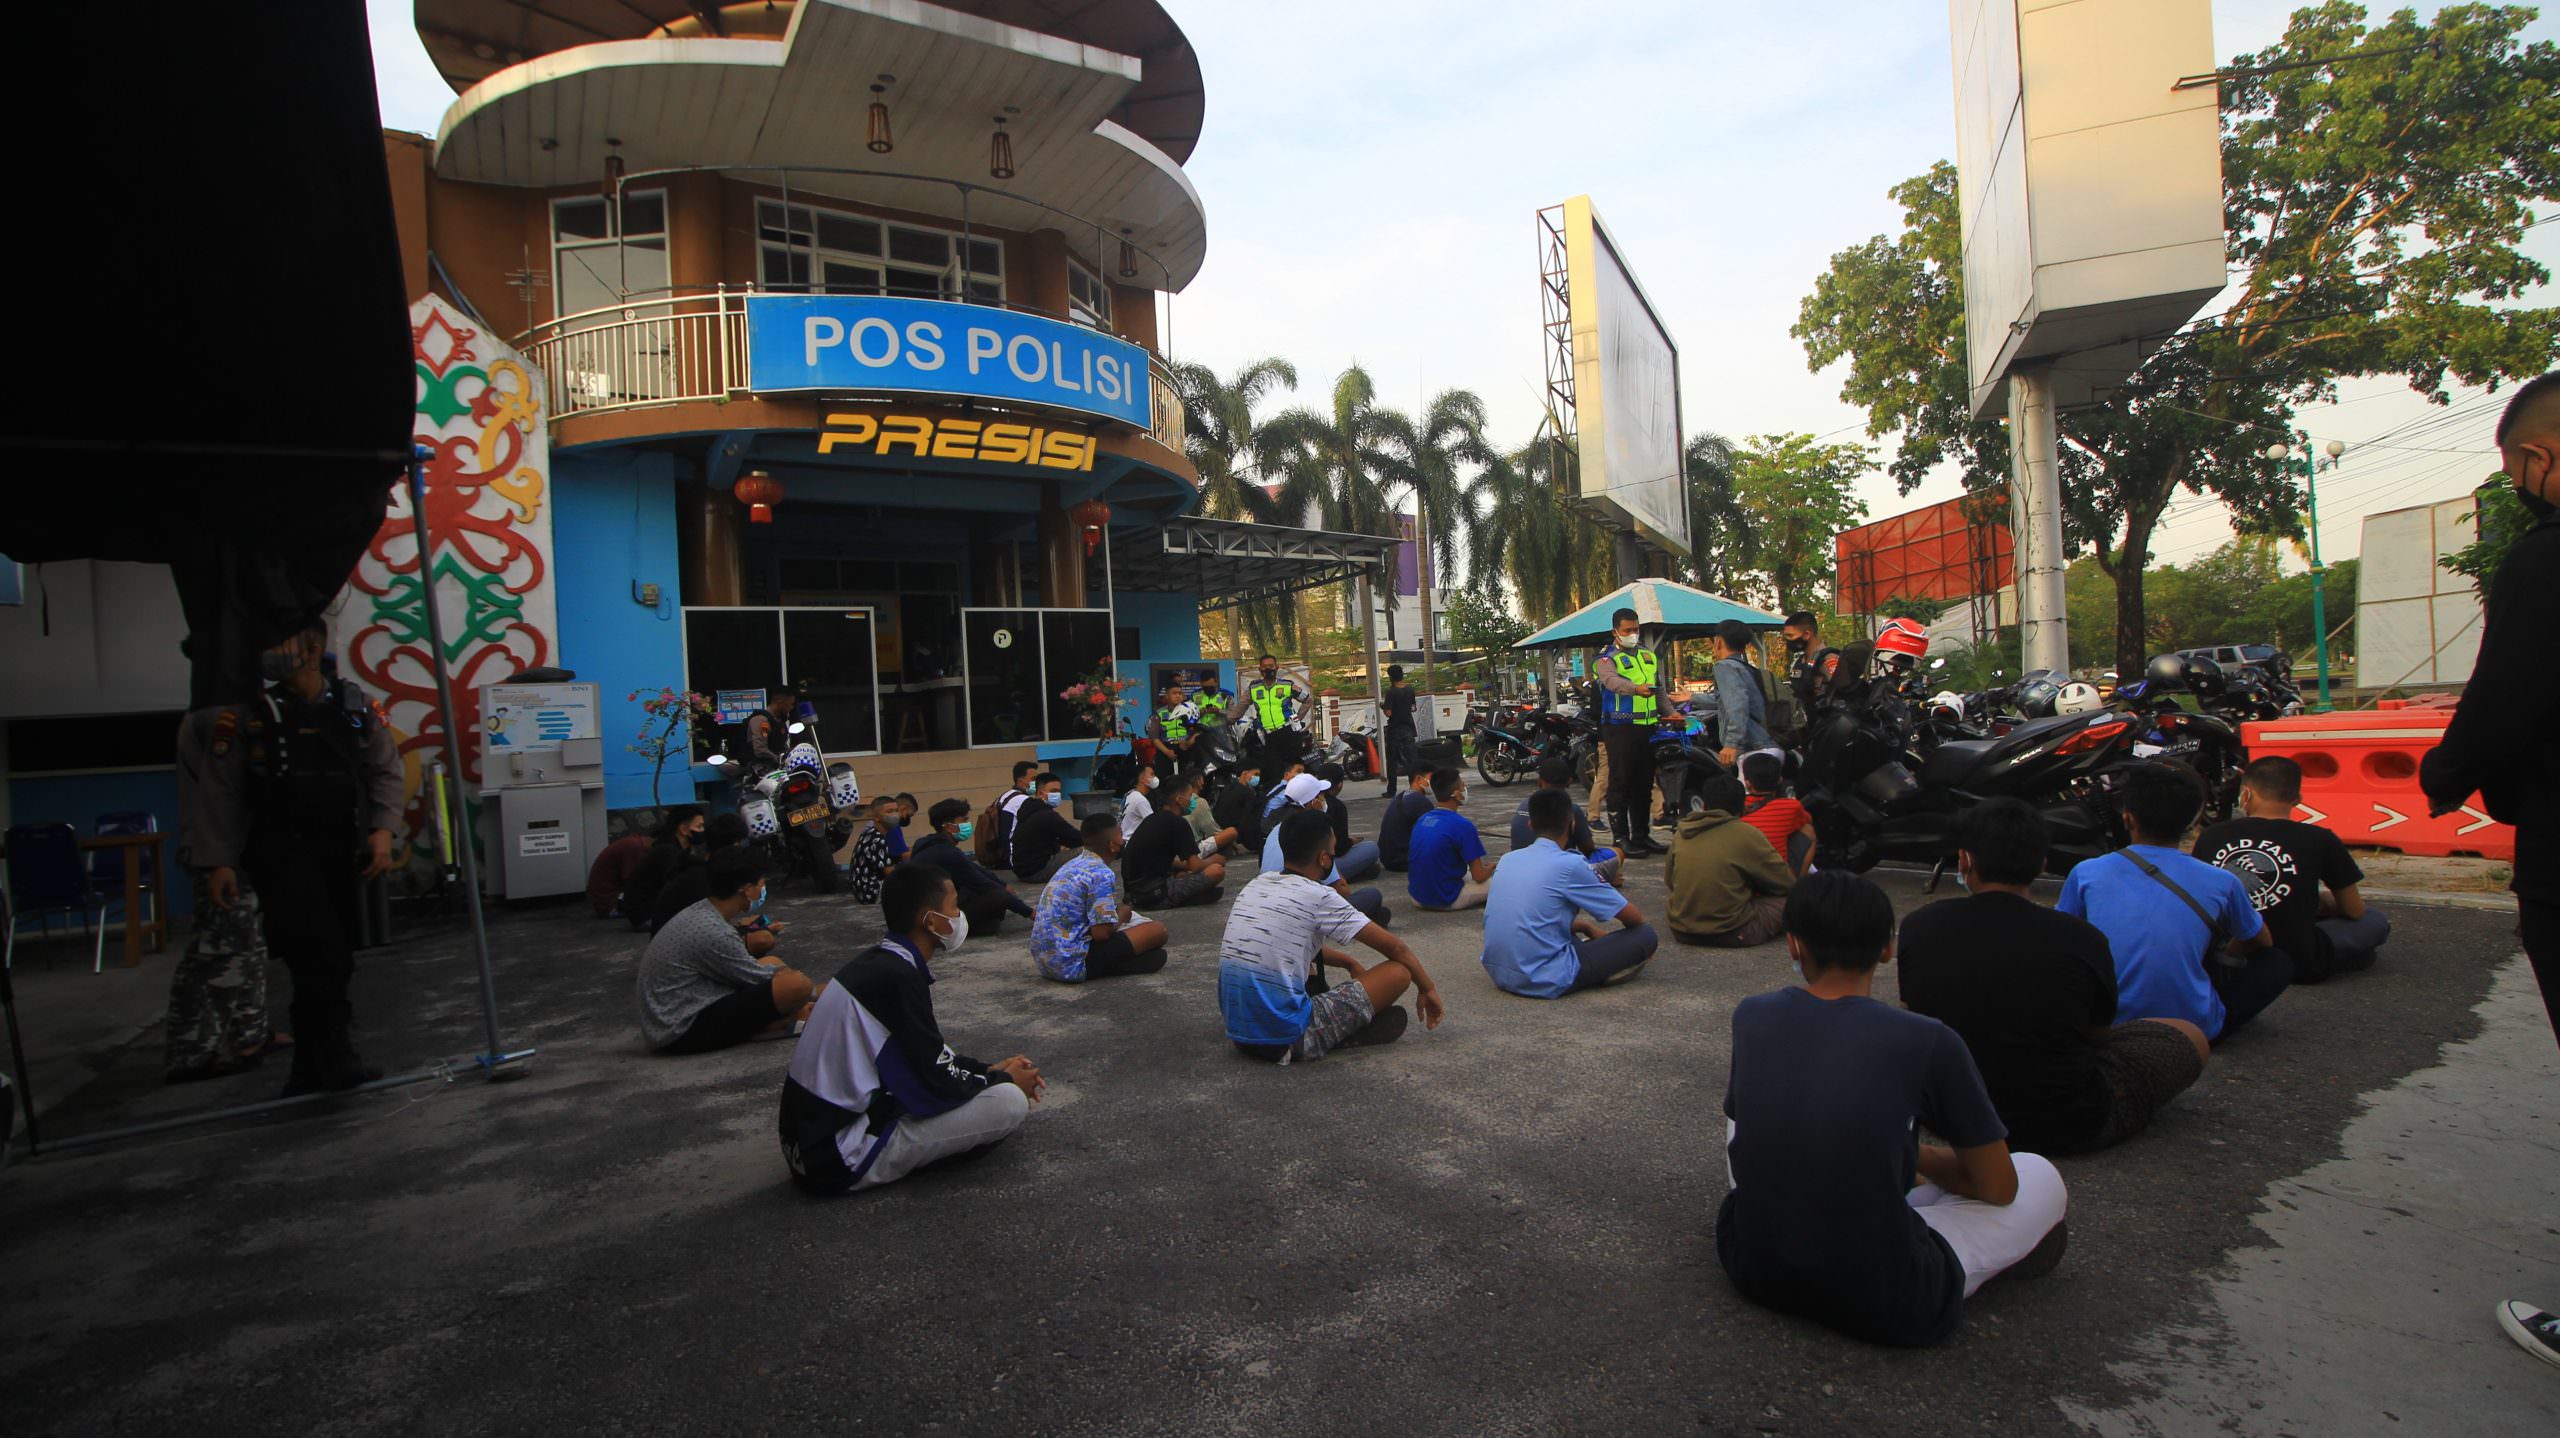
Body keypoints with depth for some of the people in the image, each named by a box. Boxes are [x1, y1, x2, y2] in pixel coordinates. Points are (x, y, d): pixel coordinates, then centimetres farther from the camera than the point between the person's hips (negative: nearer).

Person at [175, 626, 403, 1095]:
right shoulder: (247, 714, -3)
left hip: (341, 852, 4)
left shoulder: (355, 708, 6)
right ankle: (334, 1058, -10)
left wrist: (383, 829, -7)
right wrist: (216, 862, -7)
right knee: (321, 954, -18)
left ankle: (312, 1068, 24)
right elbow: (218, 792, -2)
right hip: (281, 850, -4)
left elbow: (385, 769, 6)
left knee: (329, 961, 11)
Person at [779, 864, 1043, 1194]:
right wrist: (1003, 1080, -1)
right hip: (841, 1159, -9)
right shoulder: (898, 977, -23)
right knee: (1010, 1102, -16)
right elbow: (935, 1086, -18)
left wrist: (988, 1069, 14)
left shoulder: (877, 960, 6)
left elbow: (927, 1055, 19)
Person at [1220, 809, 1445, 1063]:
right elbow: (1393, 947, -1)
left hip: (1237, 1034, 8)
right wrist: (1428, 988, 14)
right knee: (1399, 971, -4)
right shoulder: (1319, 897, -11)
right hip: (1285, 1039, -8)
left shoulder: (1254, 886, 9)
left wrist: (1350, 963, 32)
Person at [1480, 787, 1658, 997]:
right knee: (1646, 935, 2)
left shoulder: (1508, 859, 9)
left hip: (1498, 975, 7)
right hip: (1545, 982, -7)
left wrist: (1586, 926, 31)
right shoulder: (1569, 864, -9)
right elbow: (1634, 918, 0)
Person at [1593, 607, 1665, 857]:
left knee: (1644, 784, 12)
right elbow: (1612, 680, -29)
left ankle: (1641, 835, 21)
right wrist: (1636, 689, -47)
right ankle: (1620, 838, -4)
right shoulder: (1607, 659, -6)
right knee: (1621, 782, -7)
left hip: (1647, 727, 7)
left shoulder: (1648, 655, 18)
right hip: (1620, 729, -7)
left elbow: (1659, 687, 25)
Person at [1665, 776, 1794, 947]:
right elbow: (1786, 883, -2)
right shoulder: (1746, 834, -10)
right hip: (1730, 934, -4)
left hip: (1682, 932, 5)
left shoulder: (1682, 833, 2)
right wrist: (1756, 887, 20)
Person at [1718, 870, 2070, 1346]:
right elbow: (1997, 1186, -1)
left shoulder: (1750, 1016, -3)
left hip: (1750, 1268, 3)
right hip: (1885, 1307, -2)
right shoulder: (1928, 1041, -13)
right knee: (2040, 1175, 17)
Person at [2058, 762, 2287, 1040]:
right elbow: (2263, 943, 18)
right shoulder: (2220, 884, -5)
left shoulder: (2085, 874, -5)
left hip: (2107, 1027, 0)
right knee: (2278, 962, 20)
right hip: (2195, 1028, 0)